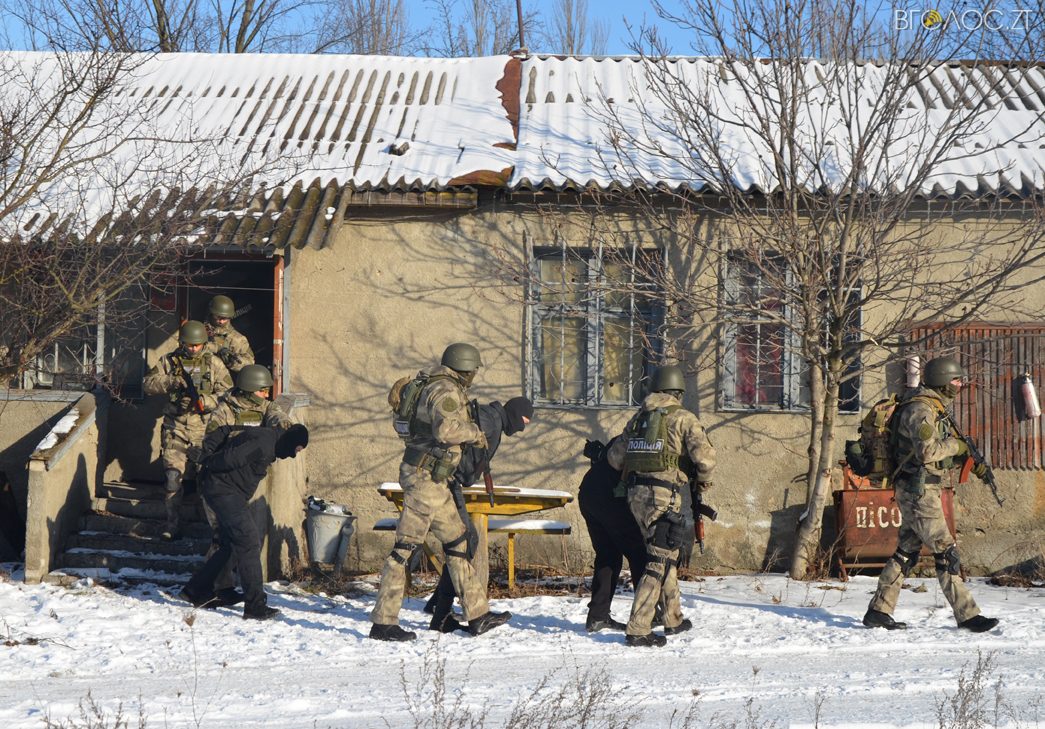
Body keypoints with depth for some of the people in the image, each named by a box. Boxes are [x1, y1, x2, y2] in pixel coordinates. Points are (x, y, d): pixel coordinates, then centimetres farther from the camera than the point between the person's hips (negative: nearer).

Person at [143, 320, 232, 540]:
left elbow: (227, 392, -2)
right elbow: (148, 384, -3)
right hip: (175, 429, 0)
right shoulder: (168, 362, 6)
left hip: (205, 429, 0)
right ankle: (172, 523, 1)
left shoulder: (213, 363, 4)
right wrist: (171, 382, -20)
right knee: (172, 476, -7)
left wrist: (204, 402, -19)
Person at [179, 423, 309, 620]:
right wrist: (207, 463, -9)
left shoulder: (265, 435, 12)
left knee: (232, 544, 18)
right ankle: (255, 606, -11)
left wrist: (207, 455, 5)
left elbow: (225, 432, 16)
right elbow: (231, 459, -27)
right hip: (224, 490, -11)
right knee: (249, 543, -12)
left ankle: (196, 591, 26)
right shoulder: (264, 445, -21)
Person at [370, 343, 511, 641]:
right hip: (425, 475, -11)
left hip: (431, 479, 11)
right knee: (406, 544, -8)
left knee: (456, 541, 13)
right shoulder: (446, 390, -14)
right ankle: (383, 622, -5)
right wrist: (475, 432, -13)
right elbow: (446, 429, -31)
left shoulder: (437, 387, 16)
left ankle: (477, 615, 17)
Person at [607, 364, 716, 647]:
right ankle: (637, 629, -12)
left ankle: (673, 619, 32)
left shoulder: (638, 417, 15)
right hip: (664, 496, -7)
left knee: (667, 554, 22)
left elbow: (615, 457, 17)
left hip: (636, 495, 7)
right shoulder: (683, 418, -2)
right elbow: (704, 456, -14)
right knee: (659, 562, -5)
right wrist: (703, 479, 5)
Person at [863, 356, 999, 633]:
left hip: (917, 491, 10)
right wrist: (956, 445, -12)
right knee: (945, 552, -7)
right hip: (919, 491, -10)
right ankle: (967, 615, -3)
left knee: (906, 552, 11)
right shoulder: (920, 410, -16)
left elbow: (942, 452, 22)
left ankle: (878, 610, 14)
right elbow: (927, 451, -27)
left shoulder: (934, 408, 17)